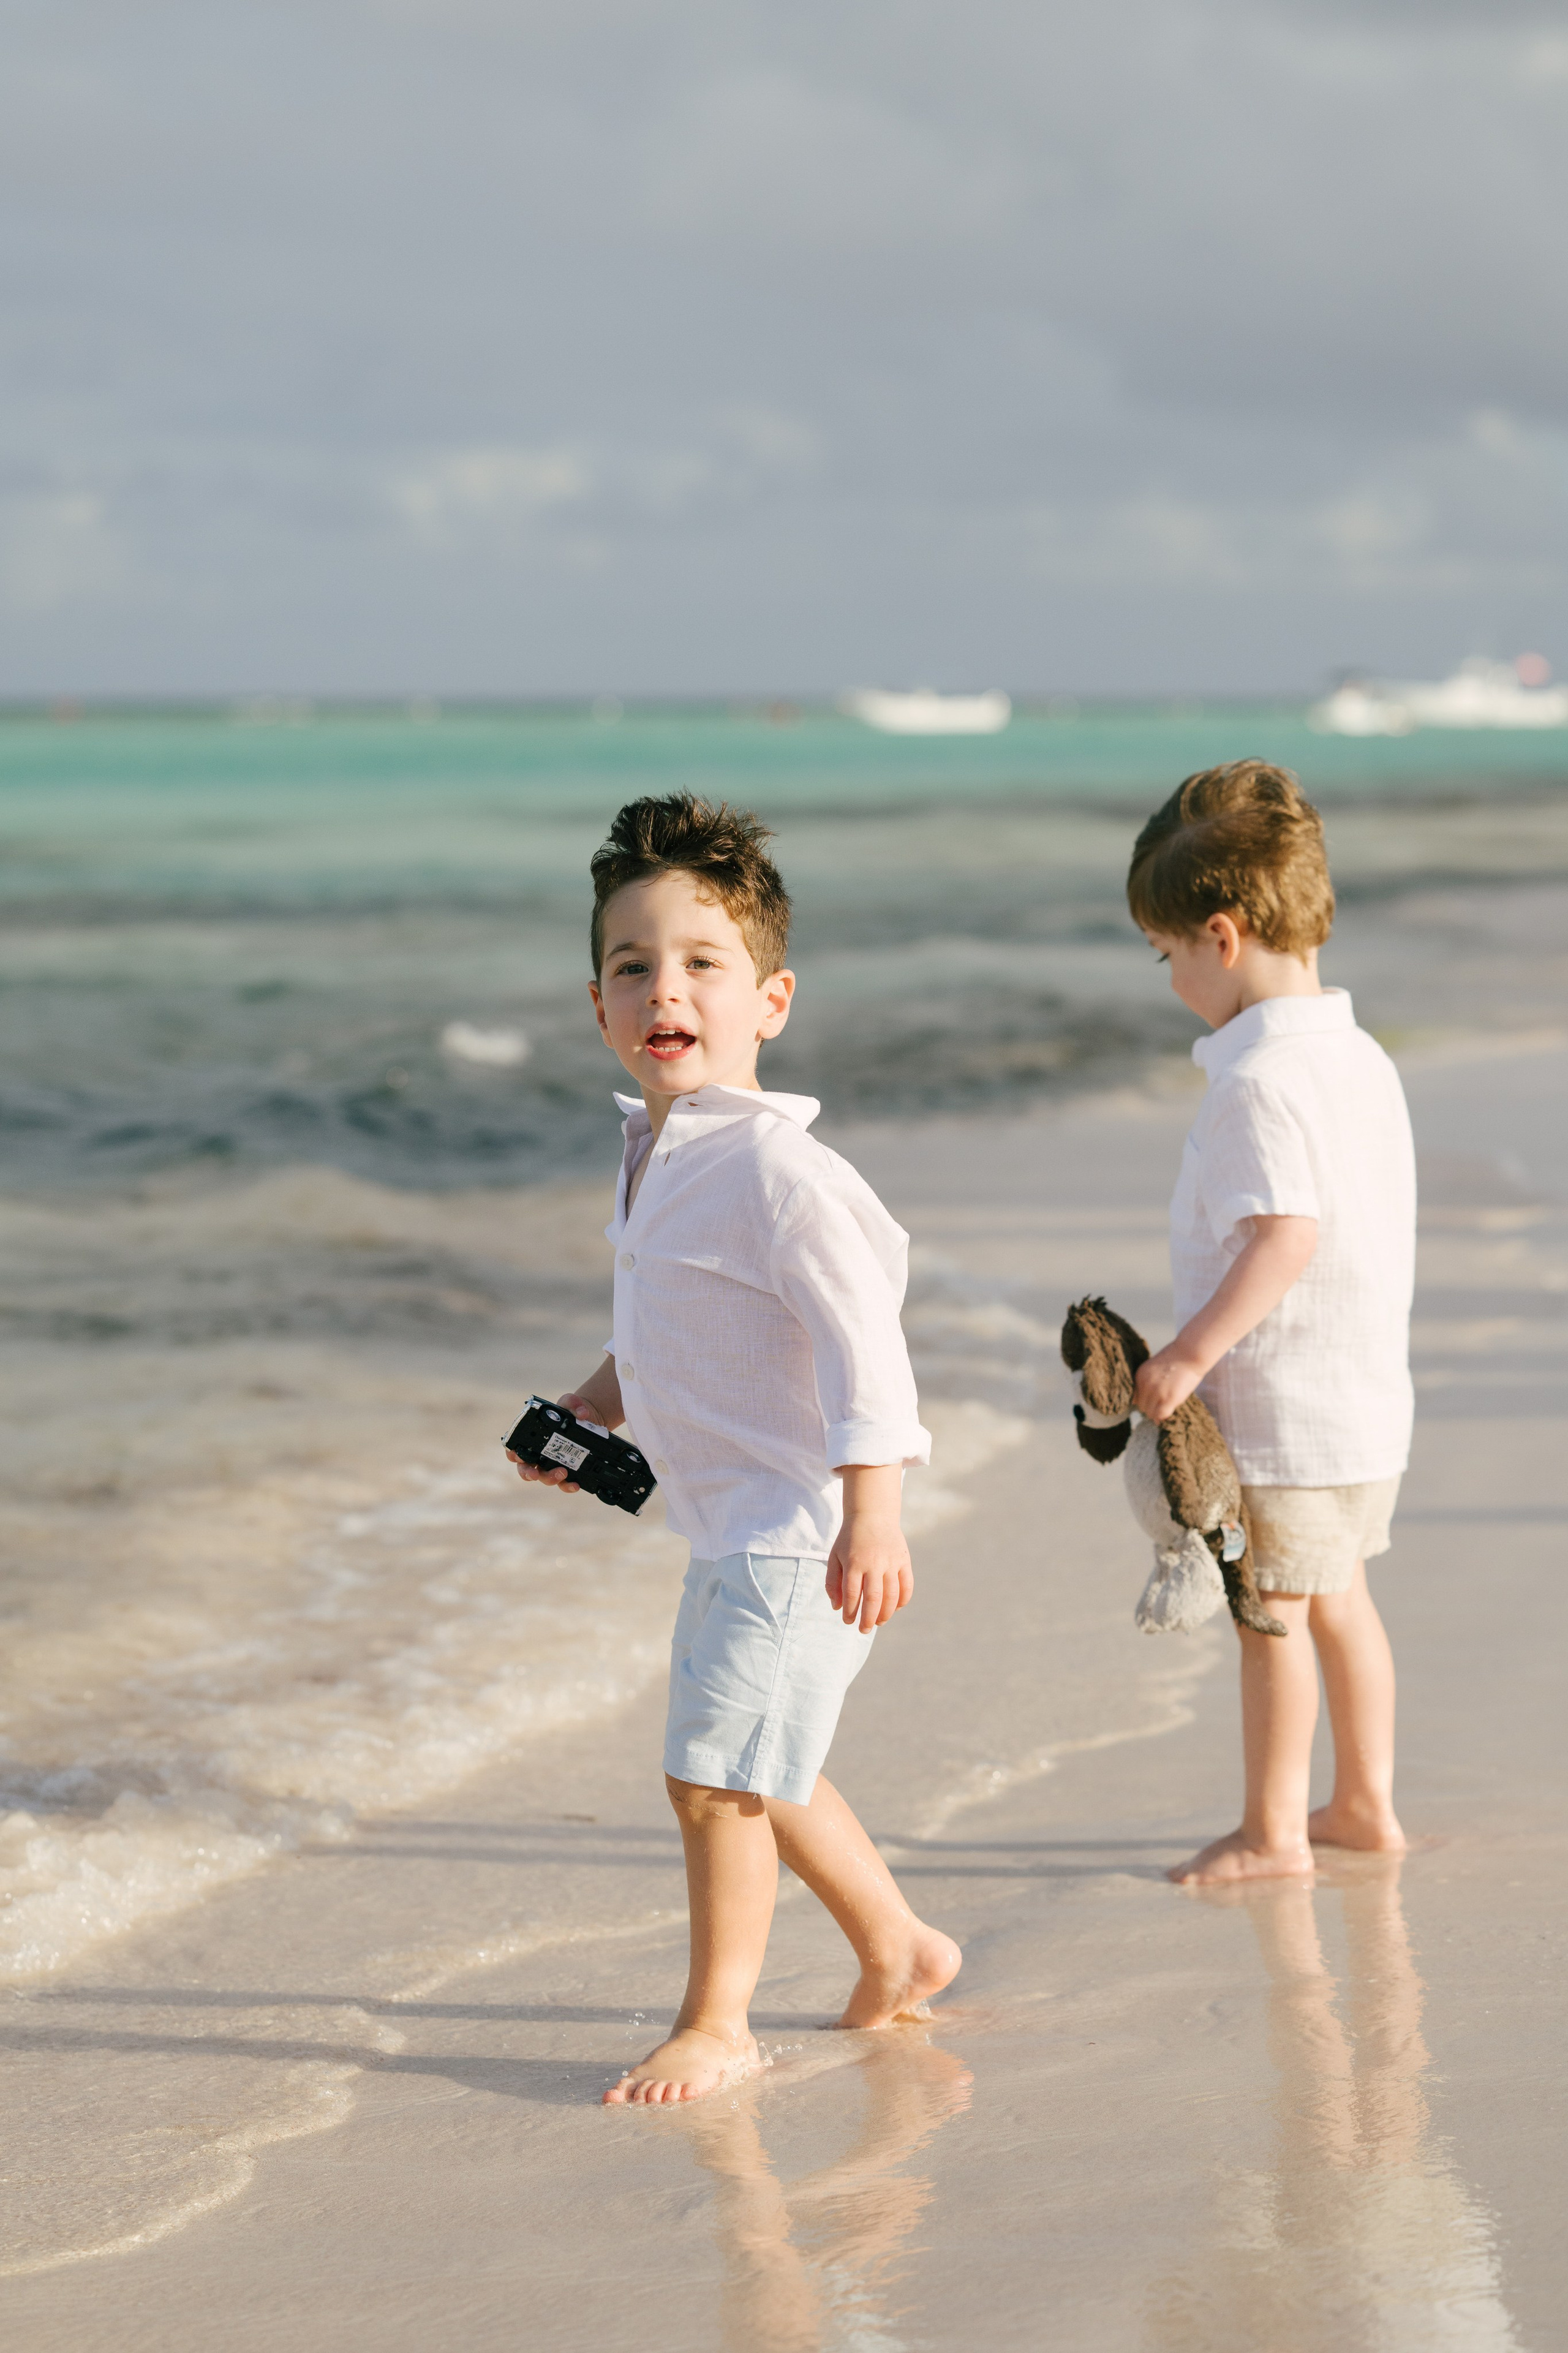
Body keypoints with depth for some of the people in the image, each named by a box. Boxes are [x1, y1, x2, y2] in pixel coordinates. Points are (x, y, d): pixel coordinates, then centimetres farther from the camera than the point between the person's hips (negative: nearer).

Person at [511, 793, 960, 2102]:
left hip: (799, 1527, -10)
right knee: (765, 1773, 21)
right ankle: (897, 1952, 39)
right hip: (732, 1526, 10)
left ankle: (716, 2022, 10)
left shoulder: (775, 1169, -22)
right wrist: (598, 1402, 15)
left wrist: (871, 1516, -28)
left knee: (714, 1770, -6)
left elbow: (859, 1337, -24)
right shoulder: (658, 1153, 7)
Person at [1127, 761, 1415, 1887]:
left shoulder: (1259, 1081, -20)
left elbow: (1285, 1234, -29)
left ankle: (1274, 1828, 11)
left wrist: (1192, 1351, -24)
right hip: (1368, 1396, 9)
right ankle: (1367, 1802, 28)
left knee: (1272, 1611, 2)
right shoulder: (1362, 1057, 9)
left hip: (1285, 1409, -9)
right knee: (1338, 1594, 19)